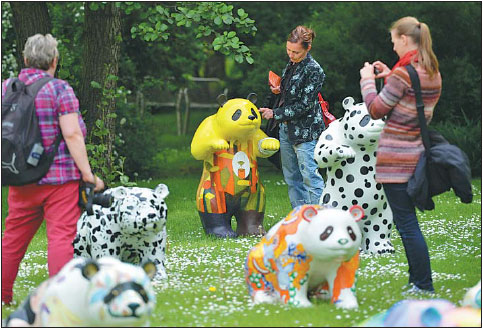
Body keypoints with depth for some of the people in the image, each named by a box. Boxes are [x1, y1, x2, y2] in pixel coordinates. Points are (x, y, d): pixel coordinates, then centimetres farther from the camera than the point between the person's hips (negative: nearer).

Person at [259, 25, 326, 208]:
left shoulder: (313, 70, -15)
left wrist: (275, 113, -16)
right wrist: (280, 90, 6)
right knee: (291, 177, 12)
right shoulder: (291, 65, 10)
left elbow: (304, 105, -18)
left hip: (305, 131, -9)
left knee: (309, 176, -10)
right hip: (286, 128, 9)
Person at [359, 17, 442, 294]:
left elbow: (376, 110, -10)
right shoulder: (433, 74, 8)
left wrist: (368, 80, 4)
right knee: (408, 222, 15)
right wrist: (389, 77, 17)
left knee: (407, 224, -4)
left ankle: (424, 286, -3)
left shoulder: (403, 74, -18)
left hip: (397, 158, -9)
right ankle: (417, 282, 18)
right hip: (417, 154, 9)